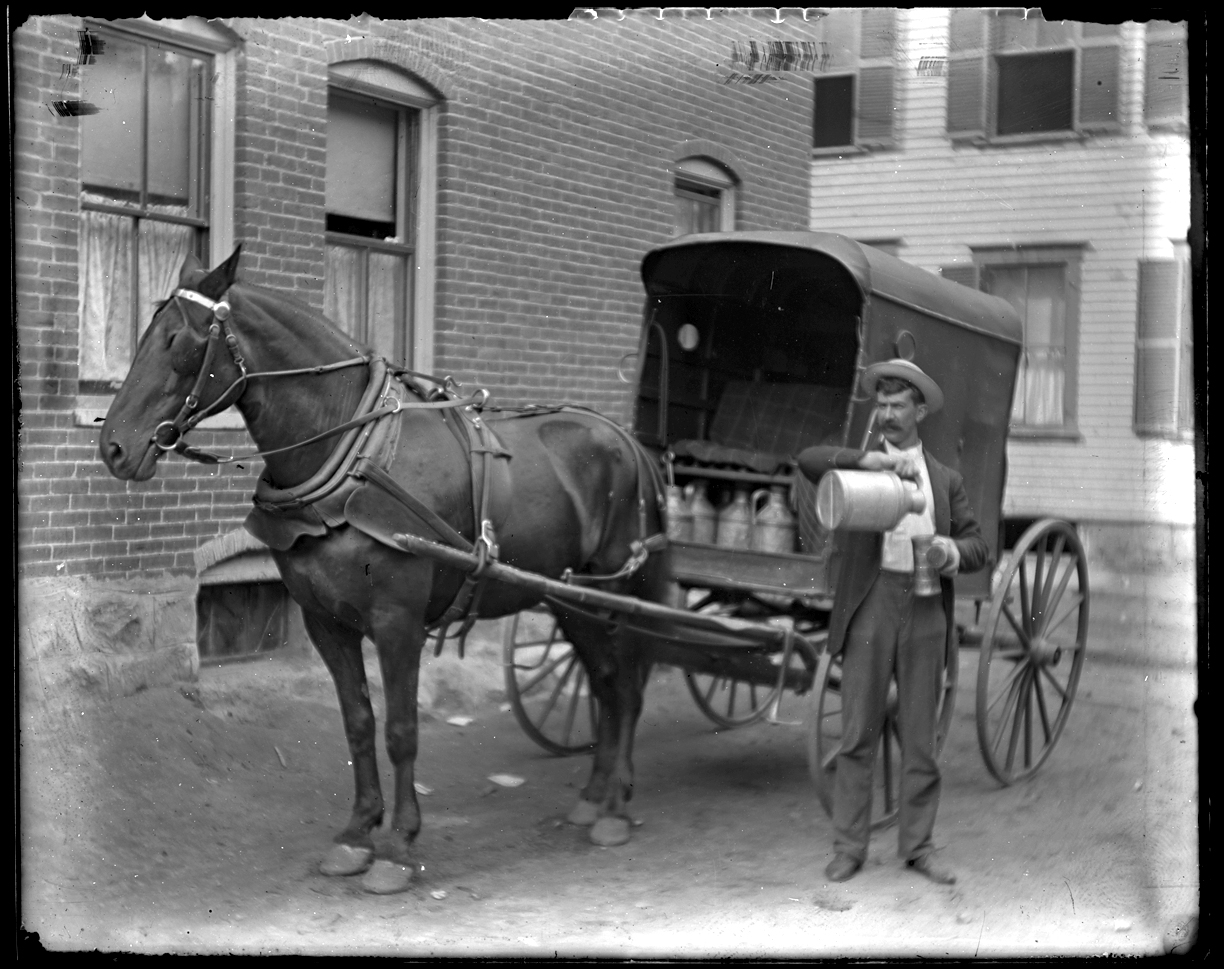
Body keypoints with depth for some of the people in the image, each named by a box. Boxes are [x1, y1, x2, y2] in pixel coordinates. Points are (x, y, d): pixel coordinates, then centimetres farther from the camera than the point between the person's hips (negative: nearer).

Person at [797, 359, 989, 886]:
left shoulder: (946, 480, 16)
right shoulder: (859, 465, 8)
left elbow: (977, 546, 12)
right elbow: (808, 459, -12)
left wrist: (954, 552, -11)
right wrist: (872, 459, -24)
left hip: (926, 610, 2)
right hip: (871, 605, -2)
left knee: (920, 736, 7)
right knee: (858, 733, 0)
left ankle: (917, 846, 17)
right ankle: (849, 848, 7)